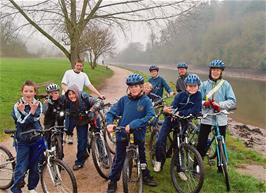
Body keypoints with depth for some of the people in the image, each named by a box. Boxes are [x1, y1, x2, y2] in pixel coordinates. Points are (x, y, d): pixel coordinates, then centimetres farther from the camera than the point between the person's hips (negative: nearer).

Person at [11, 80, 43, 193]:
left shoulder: (38, 104, -1)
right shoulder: (17, 106, -8)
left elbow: (35, 119, -16)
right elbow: (22, 123, -16)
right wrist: (31, 112, -29)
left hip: (36, 139, 2)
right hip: (22, 141, -2)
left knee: (34, 166, 12)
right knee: (21, 168, -3)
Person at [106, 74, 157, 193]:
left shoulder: (146, 101, -10)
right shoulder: (124, 100, -5)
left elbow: (151, 116, -24)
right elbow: (111, 113, -2)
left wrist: (133, 124, -30)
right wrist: (109, 123, -23)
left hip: (138, 134, 0)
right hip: (122, 133, 0)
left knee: (142, 156, 19)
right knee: (119, 159, 8)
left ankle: (146, 176, 41)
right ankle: (112, 182, 23)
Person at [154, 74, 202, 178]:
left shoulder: (198, 96, -11)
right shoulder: (180, 95, -11)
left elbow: (195, 110, -20)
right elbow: (173, 106, -22)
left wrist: (180, 113, -25)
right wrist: (167, 110, -46)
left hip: (183, 122, 0)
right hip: (171, 119, 0)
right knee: (160, 141, -11)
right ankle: (159, 160, 14)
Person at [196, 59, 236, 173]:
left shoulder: (225, 84, 0)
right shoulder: (205, 84, 3)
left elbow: (233, 102, -3)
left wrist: (220, 104, -18)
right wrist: (204, 103, -18)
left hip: (221, 119, 0)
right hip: (206, 118, 0)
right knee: (201, 144, -1)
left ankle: (221, 167, 26)